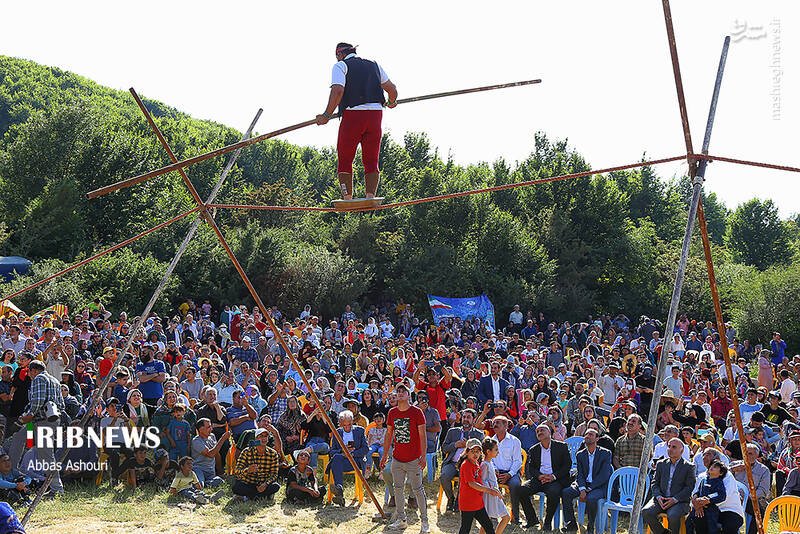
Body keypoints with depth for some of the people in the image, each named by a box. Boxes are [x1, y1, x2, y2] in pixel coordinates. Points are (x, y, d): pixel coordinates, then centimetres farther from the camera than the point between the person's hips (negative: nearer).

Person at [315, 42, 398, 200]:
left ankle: (347, 198, -2)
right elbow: (392, 88, 23)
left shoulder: (340, 65, 6)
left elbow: (338, 91, -10)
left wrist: (327, 115, -6)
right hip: (375, 113, 4)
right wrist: (392, 102, 43)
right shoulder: (374, 65, 21)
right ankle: (370, 196, -10)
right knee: (371, 161, 6)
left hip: (352, 115, -4)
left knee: (345, 160, 7)